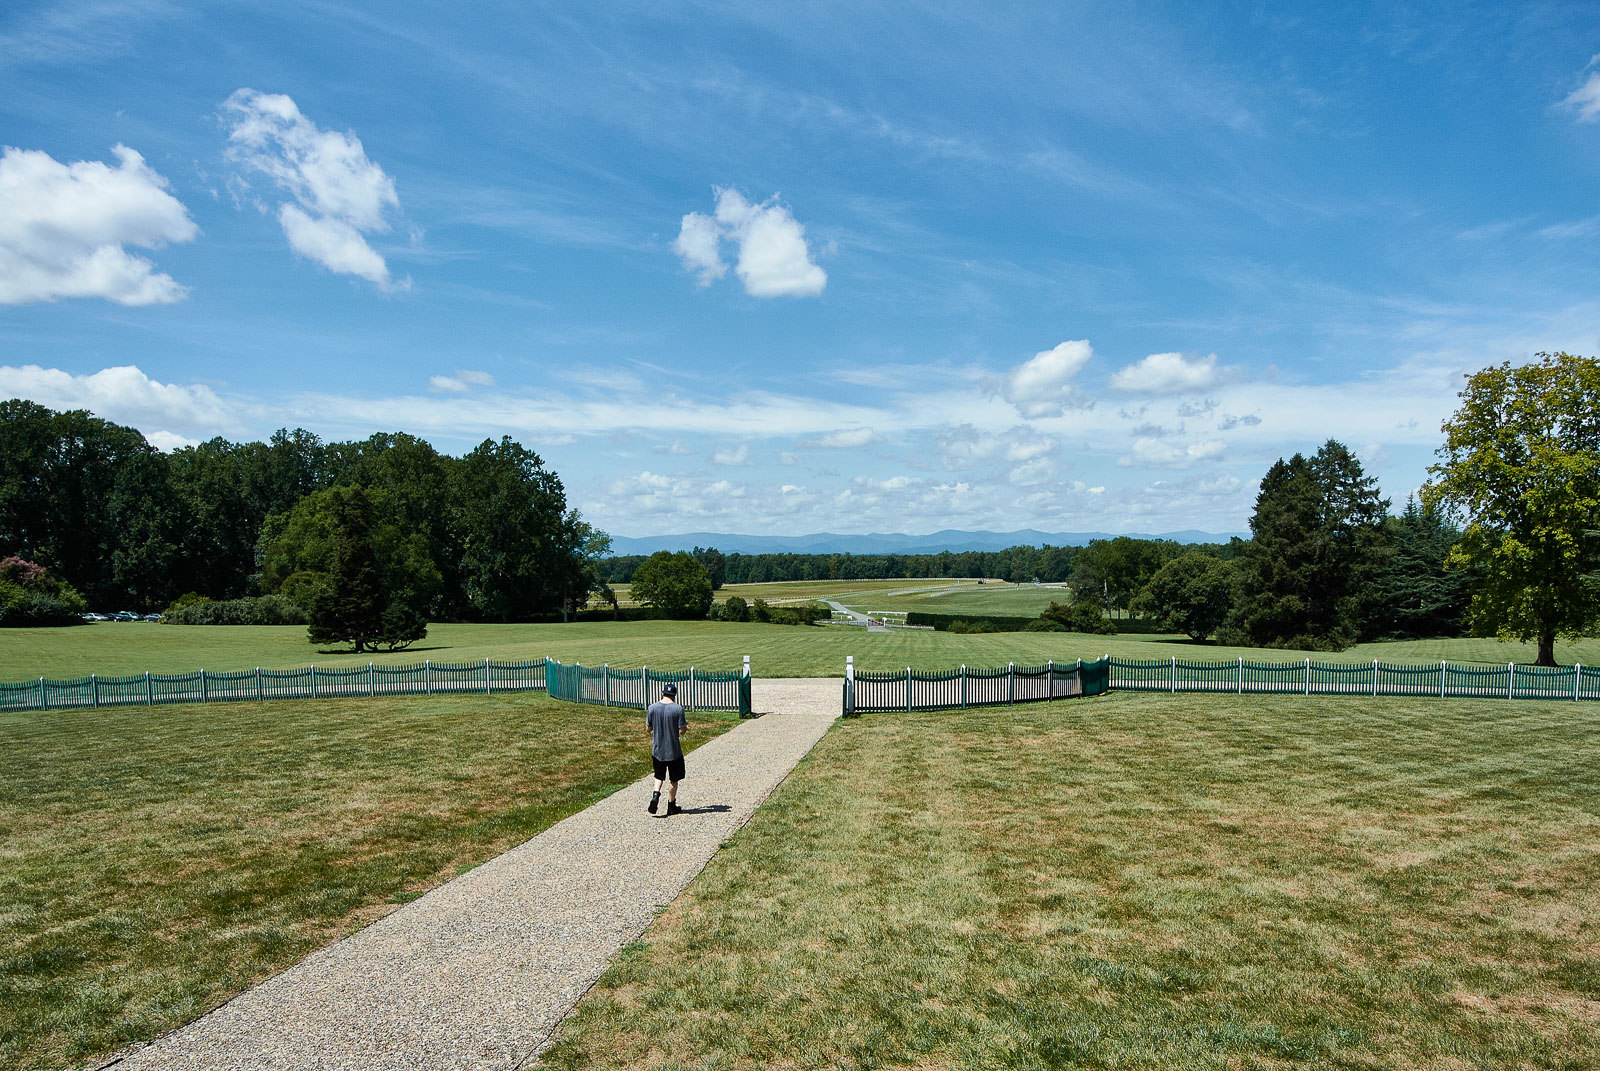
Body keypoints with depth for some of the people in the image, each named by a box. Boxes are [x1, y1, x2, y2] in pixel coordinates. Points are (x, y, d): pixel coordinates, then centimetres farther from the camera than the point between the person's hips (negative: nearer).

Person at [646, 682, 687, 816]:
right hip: (673, 750, -3)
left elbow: (648, 729, 2)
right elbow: (682, 730, -12)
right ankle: (671, 806, 20)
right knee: (673, 779, 12)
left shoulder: (652, 708, -4)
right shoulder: (678, 709, -12)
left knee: (659, 776, 20)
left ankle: (655, 795, -4)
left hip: (657, 749, 3)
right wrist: (686, 726, 11)